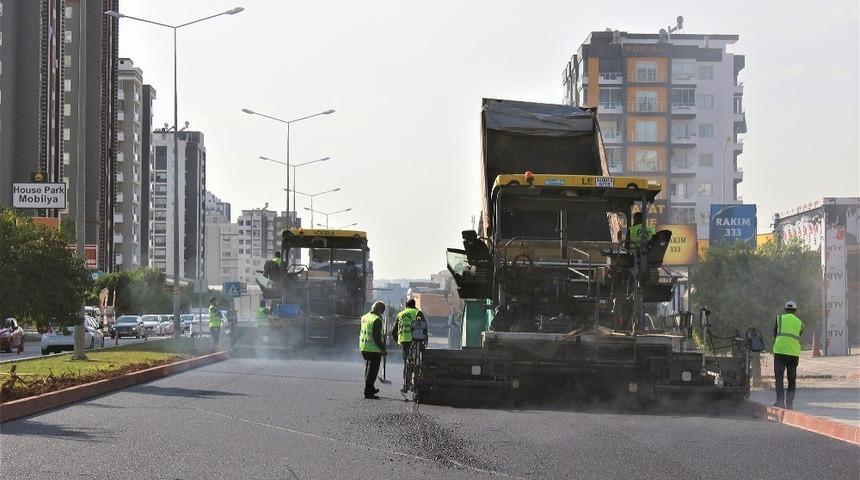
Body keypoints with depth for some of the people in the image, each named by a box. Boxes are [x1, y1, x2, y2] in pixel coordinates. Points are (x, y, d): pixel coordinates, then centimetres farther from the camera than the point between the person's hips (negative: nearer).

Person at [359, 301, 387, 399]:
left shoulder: (364, 317, 11)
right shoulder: (376, 320, -16)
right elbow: (376, 336, -21)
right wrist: (383, 348, -15)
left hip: (363, 348, 9)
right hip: (374, 349, -9)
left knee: (368, 367, 21)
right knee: (372, 370, -3)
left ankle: (371, 388, 33)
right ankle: (368, 392, -4)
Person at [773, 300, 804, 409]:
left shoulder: (779, 318, 8)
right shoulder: (800, 323, 14)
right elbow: (799, 337, 18)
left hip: (780, 351, -2)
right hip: (794, 353, 2)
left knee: (779, 378, 0)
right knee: (792, 380, 10)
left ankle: (780, 401, -12)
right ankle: (789, 403, 5)